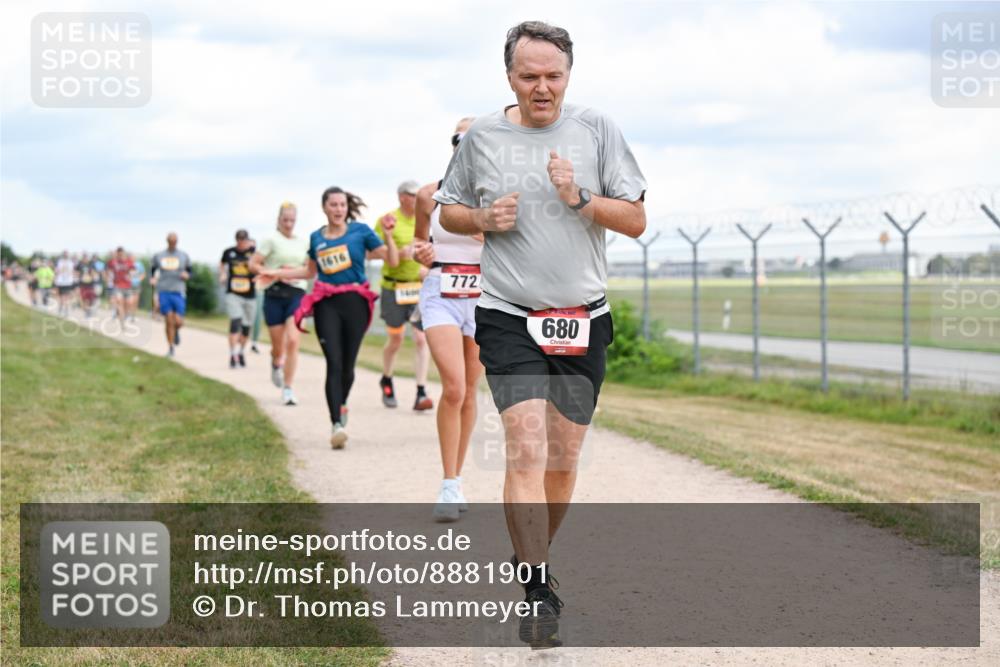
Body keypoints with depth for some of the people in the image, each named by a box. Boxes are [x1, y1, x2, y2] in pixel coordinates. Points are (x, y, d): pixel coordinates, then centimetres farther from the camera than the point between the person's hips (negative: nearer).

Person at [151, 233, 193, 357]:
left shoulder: (184, 256, 6)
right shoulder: (158, 256, 8)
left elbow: (189, 271, 15)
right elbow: (152, 270, 18)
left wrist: (186, 275, -7)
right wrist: (152, 279, -2)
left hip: (178, 292, 0)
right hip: (163, 292, 0)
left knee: (178, 322, -9)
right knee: (169, 321, -7)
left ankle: (176, 331, 28)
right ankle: (170, 348, 6)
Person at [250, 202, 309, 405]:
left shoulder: (304, 243, 10)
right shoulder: (271, 240, -2)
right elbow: (253, 264, -5)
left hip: (296, 294, 2)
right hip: (275, 294, -2)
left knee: (292, 341, -16)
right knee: (278, 346, 4)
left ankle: (288, 389, -10)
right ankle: (276, 364, 43)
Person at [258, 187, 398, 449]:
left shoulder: (360, 231, 4)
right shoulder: (316, 238, 12)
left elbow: (392, 261, 4)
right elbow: (310, 271, 29)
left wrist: (388, 234, -10)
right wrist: (278, 273, 25)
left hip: (355, 302, -1)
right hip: (326, 304, 1)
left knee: (347, 364, 4)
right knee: (334, 363, -12)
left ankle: (340, 407, 34)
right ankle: (337, 424, -19)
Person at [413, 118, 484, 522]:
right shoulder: (430, 195, 3)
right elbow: (418, 239, 17)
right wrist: (420, 253, -5)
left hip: (484, 297, 1)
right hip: (440, 295, -1)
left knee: (468, 393, 8)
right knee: (453, 387, -17)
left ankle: (456, 482, 23)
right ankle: (449, 487, -10)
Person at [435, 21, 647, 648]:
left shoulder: (597, 129, 2)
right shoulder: (481, 136, 3)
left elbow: (636, 220, 1)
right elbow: (449, 212, 15)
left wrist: (580, 198, -15)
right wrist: (484, 218, -6)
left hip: (584, 318, 2)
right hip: (509, 317, -2)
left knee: (565, 455, 10)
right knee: (527, 448, -15)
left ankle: (534, 557, 32)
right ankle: (538, 593, -14)